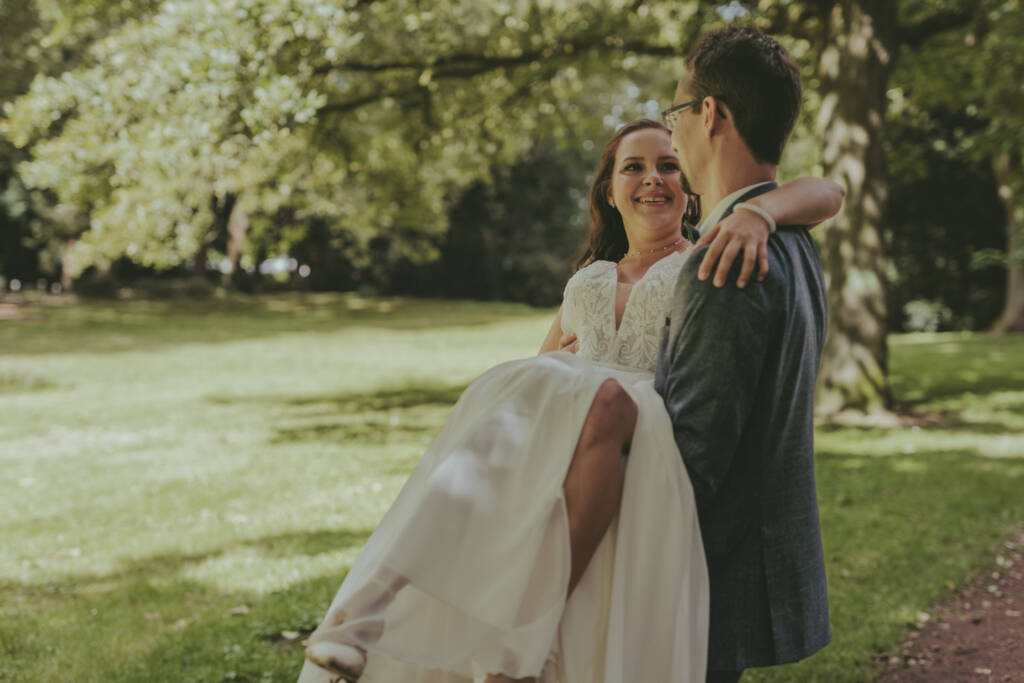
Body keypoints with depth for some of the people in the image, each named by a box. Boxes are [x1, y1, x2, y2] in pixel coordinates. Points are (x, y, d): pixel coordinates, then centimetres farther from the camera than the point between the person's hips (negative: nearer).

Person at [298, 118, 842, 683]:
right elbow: (540, 369, 34)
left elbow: (821, 193, 3)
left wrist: (758, 213, -21)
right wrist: (554, 365, 9)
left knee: (605, 401, -37)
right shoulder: (587, 284, 31)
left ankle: (532, 631, -44)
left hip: (651, 453, -3)